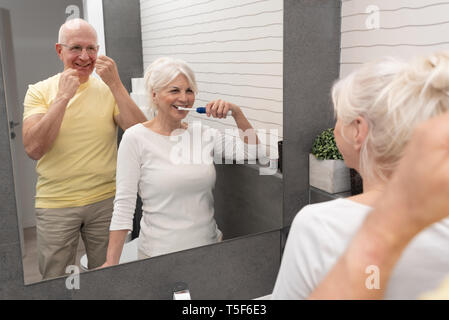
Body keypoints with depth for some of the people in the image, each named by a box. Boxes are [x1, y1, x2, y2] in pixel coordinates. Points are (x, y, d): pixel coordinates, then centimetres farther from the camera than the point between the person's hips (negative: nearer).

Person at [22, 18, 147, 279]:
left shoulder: (109, 89, 0)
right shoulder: (40, 91, -2)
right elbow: (33, 149, -15)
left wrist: (115, 84, -19)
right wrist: (63, 96, -19)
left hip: (105, 199, 1)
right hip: (55, 204, 0)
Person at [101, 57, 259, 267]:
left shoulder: (203, 134, 2)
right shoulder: (135, 138, -10)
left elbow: (252, 152, 2)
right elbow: (124, 204, -11)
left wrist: (236, 112, -10)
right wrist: (112, 262, -13)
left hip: (209, 243, 4)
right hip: (159, 253, -4)